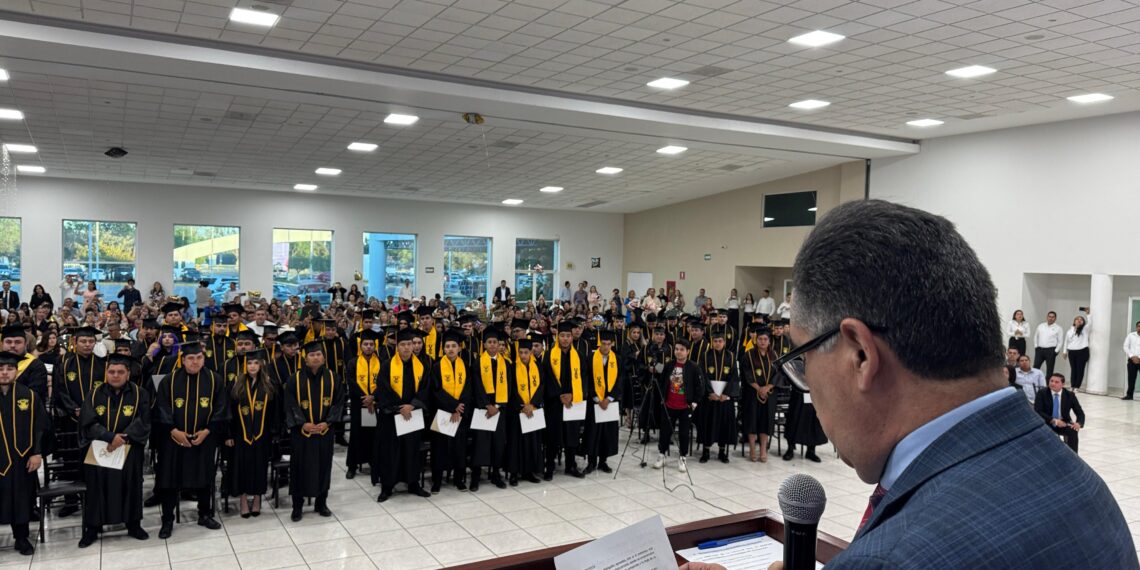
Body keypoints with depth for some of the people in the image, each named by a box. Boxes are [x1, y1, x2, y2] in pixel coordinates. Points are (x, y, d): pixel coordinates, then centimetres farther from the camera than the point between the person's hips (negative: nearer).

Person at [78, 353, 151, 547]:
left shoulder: (139, 394, -3)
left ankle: (133, 525, 19)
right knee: (97, 488, 5)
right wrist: (111, 436, -22)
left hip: (129, 451, -1)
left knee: (130, 487, 7)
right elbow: (88, 422, -8)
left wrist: (122, 439, -21)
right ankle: (92, 529, 17)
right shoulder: (96, 394, 1)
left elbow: (143, 422, -10)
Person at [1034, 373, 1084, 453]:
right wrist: (1054, 420, -27)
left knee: (1073, 431, -29)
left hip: (1064, 423, 2)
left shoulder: (1070, 395, 0)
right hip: (1047, 423, -2)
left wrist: (1079, 423, -23)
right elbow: (1037, 411, -16)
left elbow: (1080, 413, 0)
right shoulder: (1042, 393, -6)